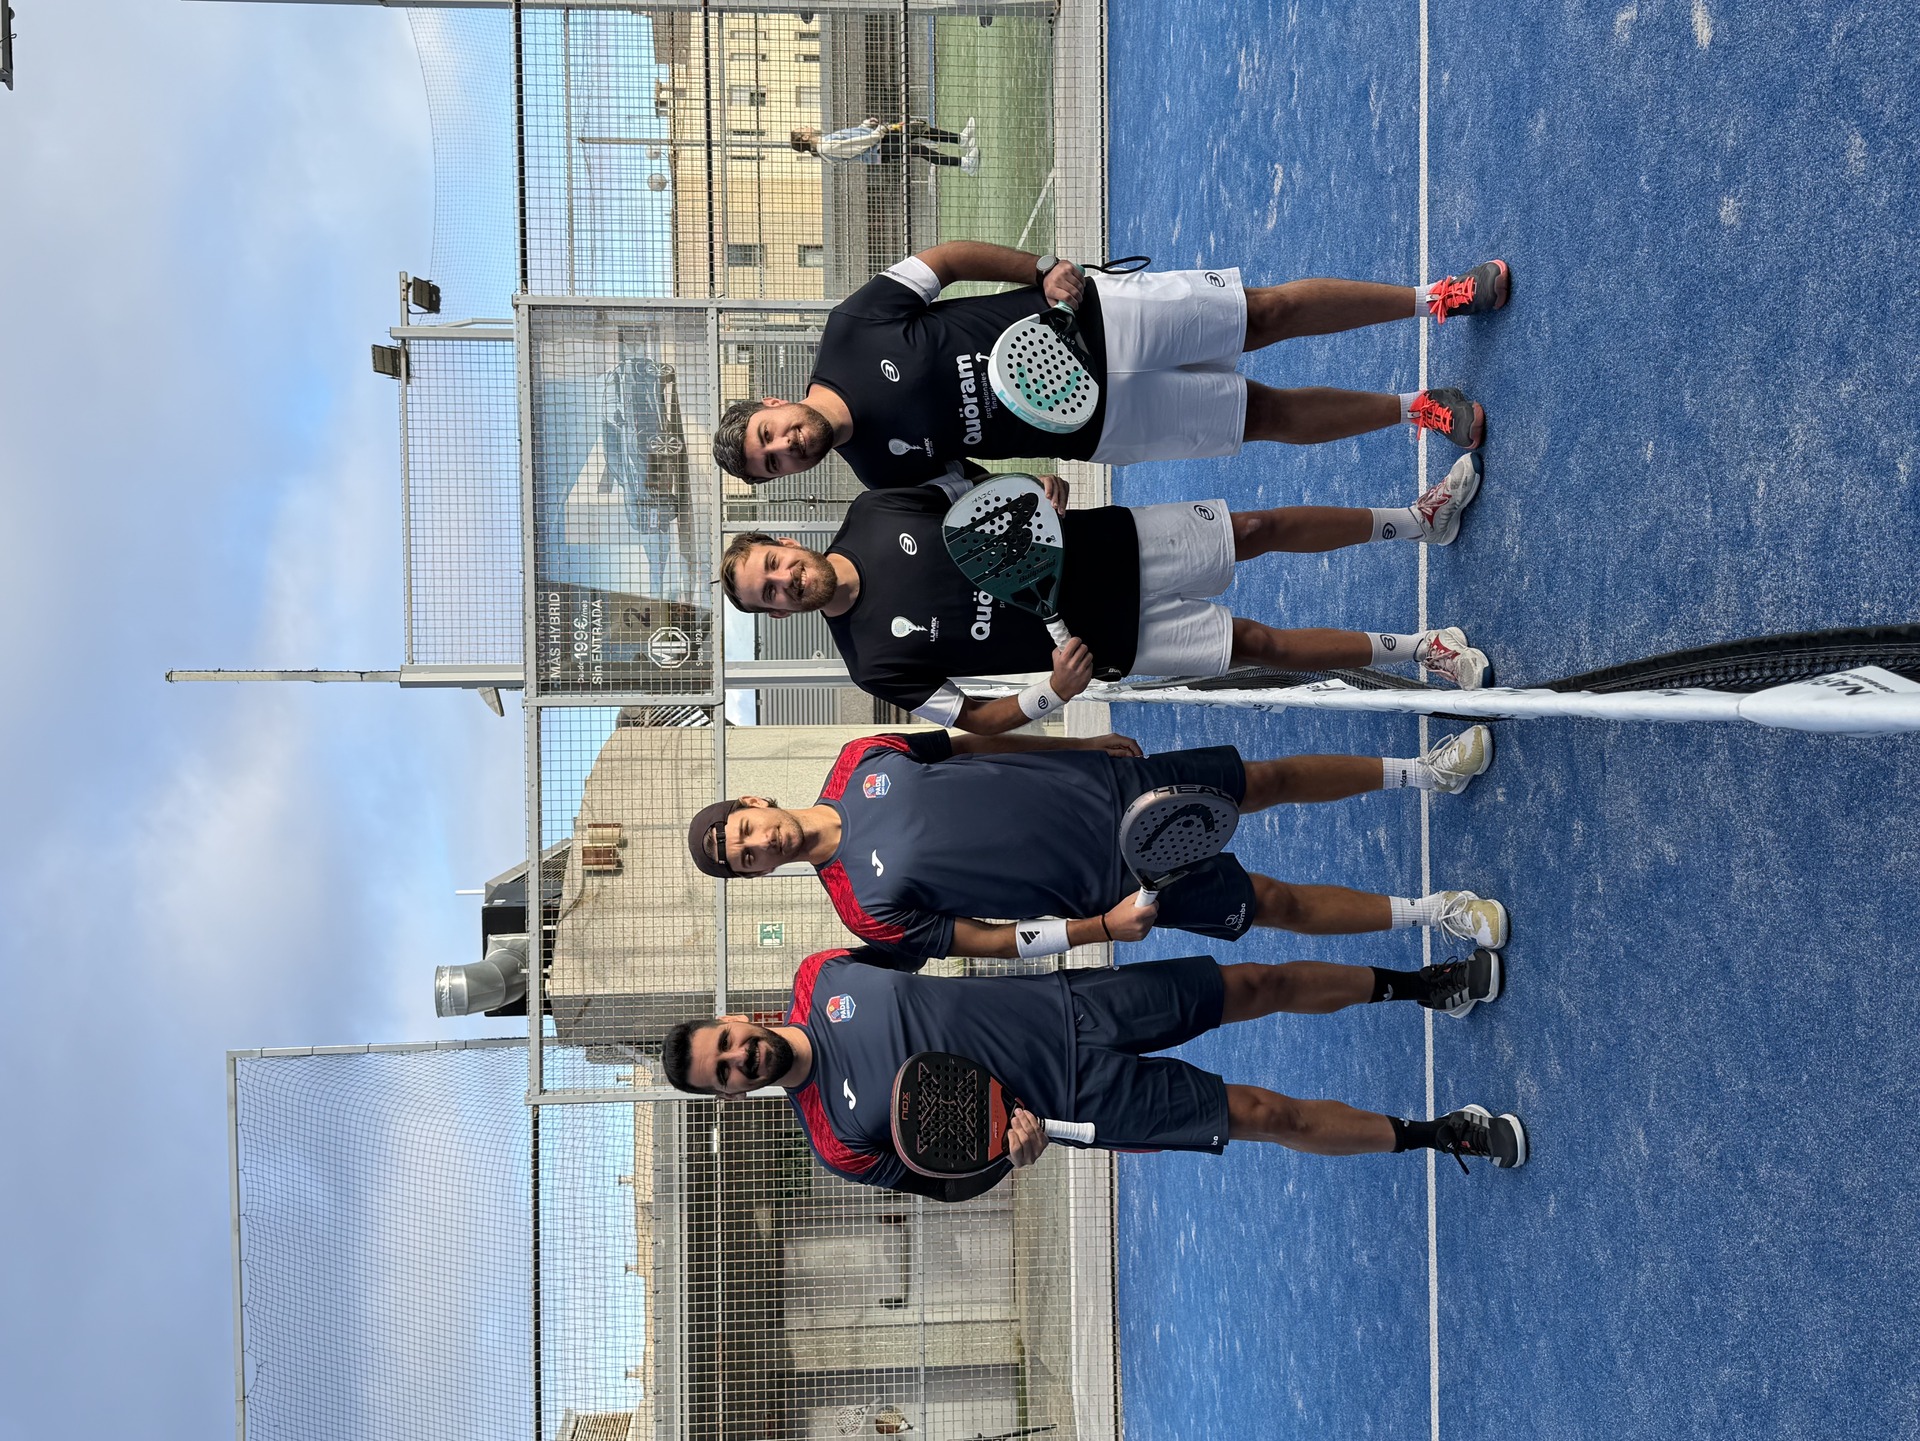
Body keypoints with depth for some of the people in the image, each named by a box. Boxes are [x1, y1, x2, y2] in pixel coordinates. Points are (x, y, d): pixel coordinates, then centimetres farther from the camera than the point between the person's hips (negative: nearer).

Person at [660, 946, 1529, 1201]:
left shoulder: (820, 976, -5)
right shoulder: (839, 1139, -13)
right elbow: (950, 1180, -4)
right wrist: (1010, 1153, -22)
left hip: (1063, 1001, 3)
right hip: (1080, 1096, -3)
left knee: (1262, 986, 4)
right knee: (1266, 1115, -6)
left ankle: (1419, 983, 27)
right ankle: (1434, 1136, 15)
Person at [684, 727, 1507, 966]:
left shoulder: (858, 761, -5)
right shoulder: (867, 905, -16)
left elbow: (973, 742, 7)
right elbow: (986, 940, -12)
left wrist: (1086, 740, 12)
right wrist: (1101, 927, -19)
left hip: (1101, 780, 4)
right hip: (1113, 876, -4)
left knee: (1269, 778, 9)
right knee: (1274, 904, -2)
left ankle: (1418, 772, 32)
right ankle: (1427, 912, 17)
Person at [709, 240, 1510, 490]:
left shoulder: (853, 325, -11)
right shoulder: (882, 469, -8)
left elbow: (948, 256, -2)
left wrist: (1044, 271, -11)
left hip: (1085, 315, 0)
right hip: (1091, 422, 0)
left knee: (1269, 312, -3)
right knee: (1271, 413, 0)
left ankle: (1434, 296, 16)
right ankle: (1415, 409, 21)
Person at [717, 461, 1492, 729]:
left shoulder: (873, 511, -7)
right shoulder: (878, 662, -16)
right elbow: (975, 719, -10)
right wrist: (1052, 694, -28)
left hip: (1103, 545, 3)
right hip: (1108, 636, -3)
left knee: (1257, 527, 1)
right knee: (1263, 645, -4)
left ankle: (1420, 519, 23)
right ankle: (1418, 649, 18)